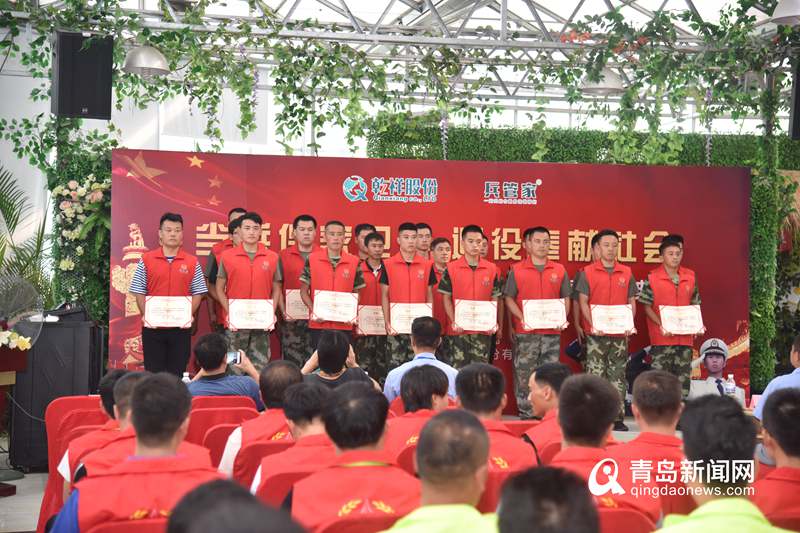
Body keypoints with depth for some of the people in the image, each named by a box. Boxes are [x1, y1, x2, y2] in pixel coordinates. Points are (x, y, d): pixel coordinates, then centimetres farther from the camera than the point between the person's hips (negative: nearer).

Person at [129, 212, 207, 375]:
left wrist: (189, 315, -11)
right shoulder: (146, 260, 4)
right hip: (153, 326, 0)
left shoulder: (192, 262, 5)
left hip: (181, 327, 0)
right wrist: (145, 315, -11)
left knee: (177, 373, 4)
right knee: (153, 372, 3)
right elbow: (139, 292, 3)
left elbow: (198, 293, 4)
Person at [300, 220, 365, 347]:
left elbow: (356, 293, 11)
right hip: (318, 324, -1)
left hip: (344, 326, 1)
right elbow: (304, 291, 5)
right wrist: (313, 310, -10)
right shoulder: (312, 259, 1)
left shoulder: (354, 262, 4)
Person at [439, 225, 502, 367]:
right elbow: (446, 298, 3)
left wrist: (493, 323, -6)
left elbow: (495, 298, 9)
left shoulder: (492, 269, 5)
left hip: (483, 330, 1)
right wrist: (454, 321, -10)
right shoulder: (451, 268, 1)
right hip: (459, 329, -1)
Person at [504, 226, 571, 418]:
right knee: (524, 375, -1)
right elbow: (509, 298, 2)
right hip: (525, 333, -2)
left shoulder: (560, 270, 10)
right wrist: (522, 318, -12)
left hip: (552, 332, 2)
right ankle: (526, 415, 6)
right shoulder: (516, 270, 4)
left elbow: (565, 298, 13)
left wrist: (563, 319, -4)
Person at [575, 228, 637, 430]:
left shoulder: (626, 273, 9)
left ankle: (617, 418, 8)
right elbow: (583, 302, 0)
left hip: (620, 333, 2)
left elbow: (631, 303, 11)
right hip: (596, 334, -2)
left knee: (618, 376, 4)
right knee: (595, 375, -3)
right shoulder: (588, 272, 3)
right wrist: (593, 324, -14)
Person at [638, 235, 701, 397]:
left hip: (685, 336, 4)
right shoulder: (652, 278, -3)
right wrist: (661, 325, -13)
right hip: (661, 336, -4)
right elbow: (647, 307, -1)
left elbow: (694, 304, 15)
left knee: (683, 378, 6)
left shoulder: (690, 277, 8)